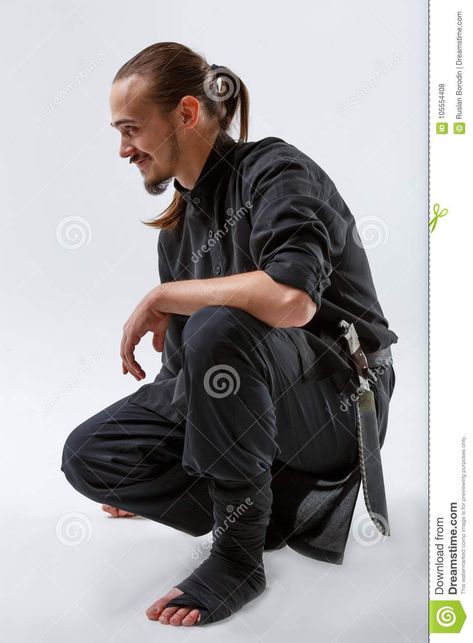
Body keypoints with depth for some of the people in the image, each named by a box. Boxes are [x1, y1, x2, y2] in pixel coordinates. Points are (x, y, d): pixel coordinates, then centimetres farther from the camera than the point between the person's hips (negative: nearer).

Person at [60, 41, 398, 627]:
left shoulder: (274, 170, -14)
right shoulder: (178, 226, 9)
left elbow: (290, 299, -36)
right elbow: (182, 362, 14)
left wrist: (160, 296, -23)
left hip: (342, 400, -7)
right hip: (233, 396, 8)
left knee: (220, 327, -37)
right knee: (89, 454, -6)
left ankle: (238, 551, -18)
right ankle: (286, 505, -2)